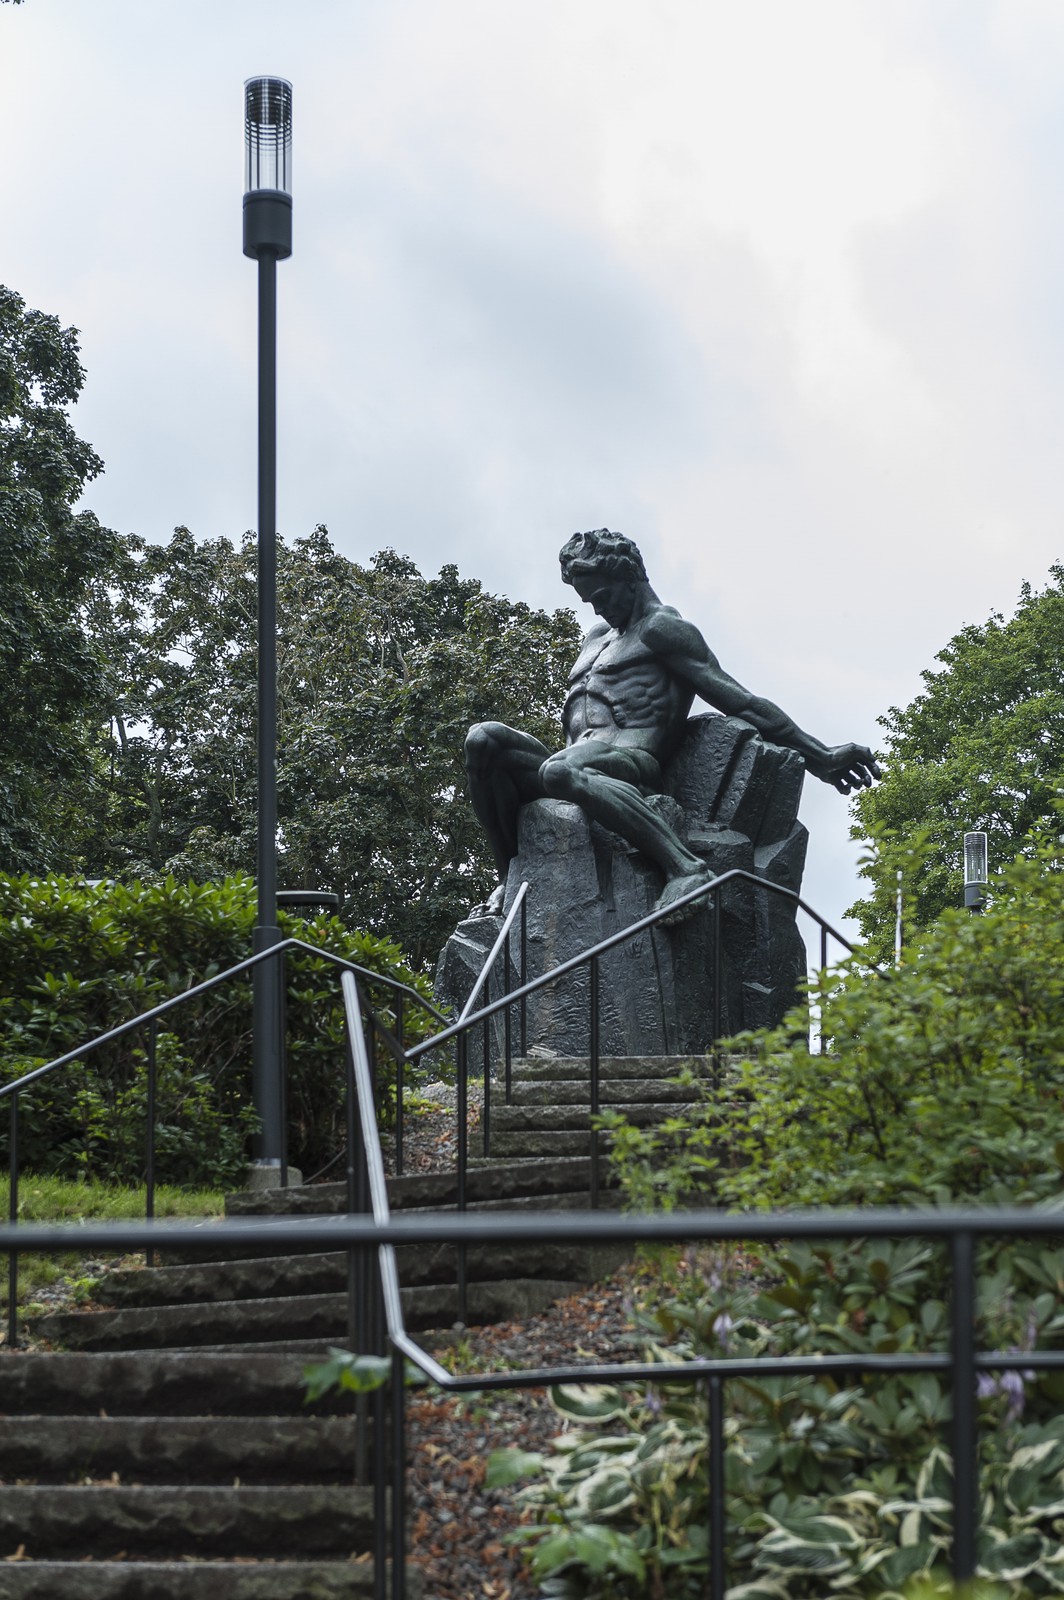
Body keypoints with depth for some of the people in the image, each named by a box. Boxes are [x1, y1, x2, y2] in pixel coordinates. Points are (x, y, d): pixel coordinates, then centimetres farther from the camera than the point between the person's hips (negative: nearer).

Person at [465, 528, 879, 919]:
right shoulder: (597, 637, 34)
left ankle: (685, 865, -44)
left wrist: (818, 756, -6)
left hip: (631, 761, -7)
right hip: (581, 762, 7)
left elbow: (737, 699, 0)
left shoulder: (660, 628, 6)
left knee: (558, 771, -43)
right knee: (484, 739, -19)